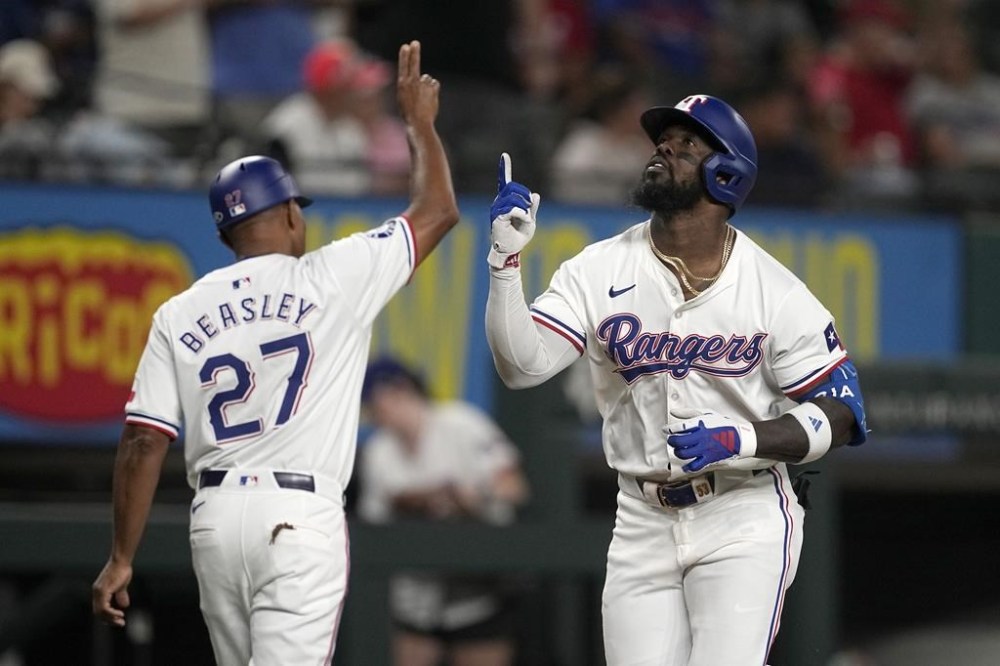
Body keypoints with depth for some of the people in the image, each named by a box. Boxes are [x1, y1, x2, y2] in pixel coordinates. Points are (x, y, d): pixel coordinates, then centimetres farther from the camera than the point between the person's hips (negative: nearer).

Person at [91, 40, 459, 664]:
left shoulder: (179, 313, 8)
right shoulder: (331, 279, 0)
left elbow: (143, 442, 2)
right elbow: (438, 211, 10)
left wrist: (122, 559, 6)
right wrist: (420, 121, 25)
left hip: (214, 519, 5)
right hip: (299, 518, -4)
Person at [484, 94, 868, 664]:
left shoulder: (775, 291, -7)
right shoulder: (600, 271, -1)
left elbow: (837, 413, -5)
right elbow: (522, 365, -11)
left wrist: (742, 440, -21)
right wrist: (506, 260, -23)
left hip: (742, 517, -3)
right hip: (643, 525, 3)